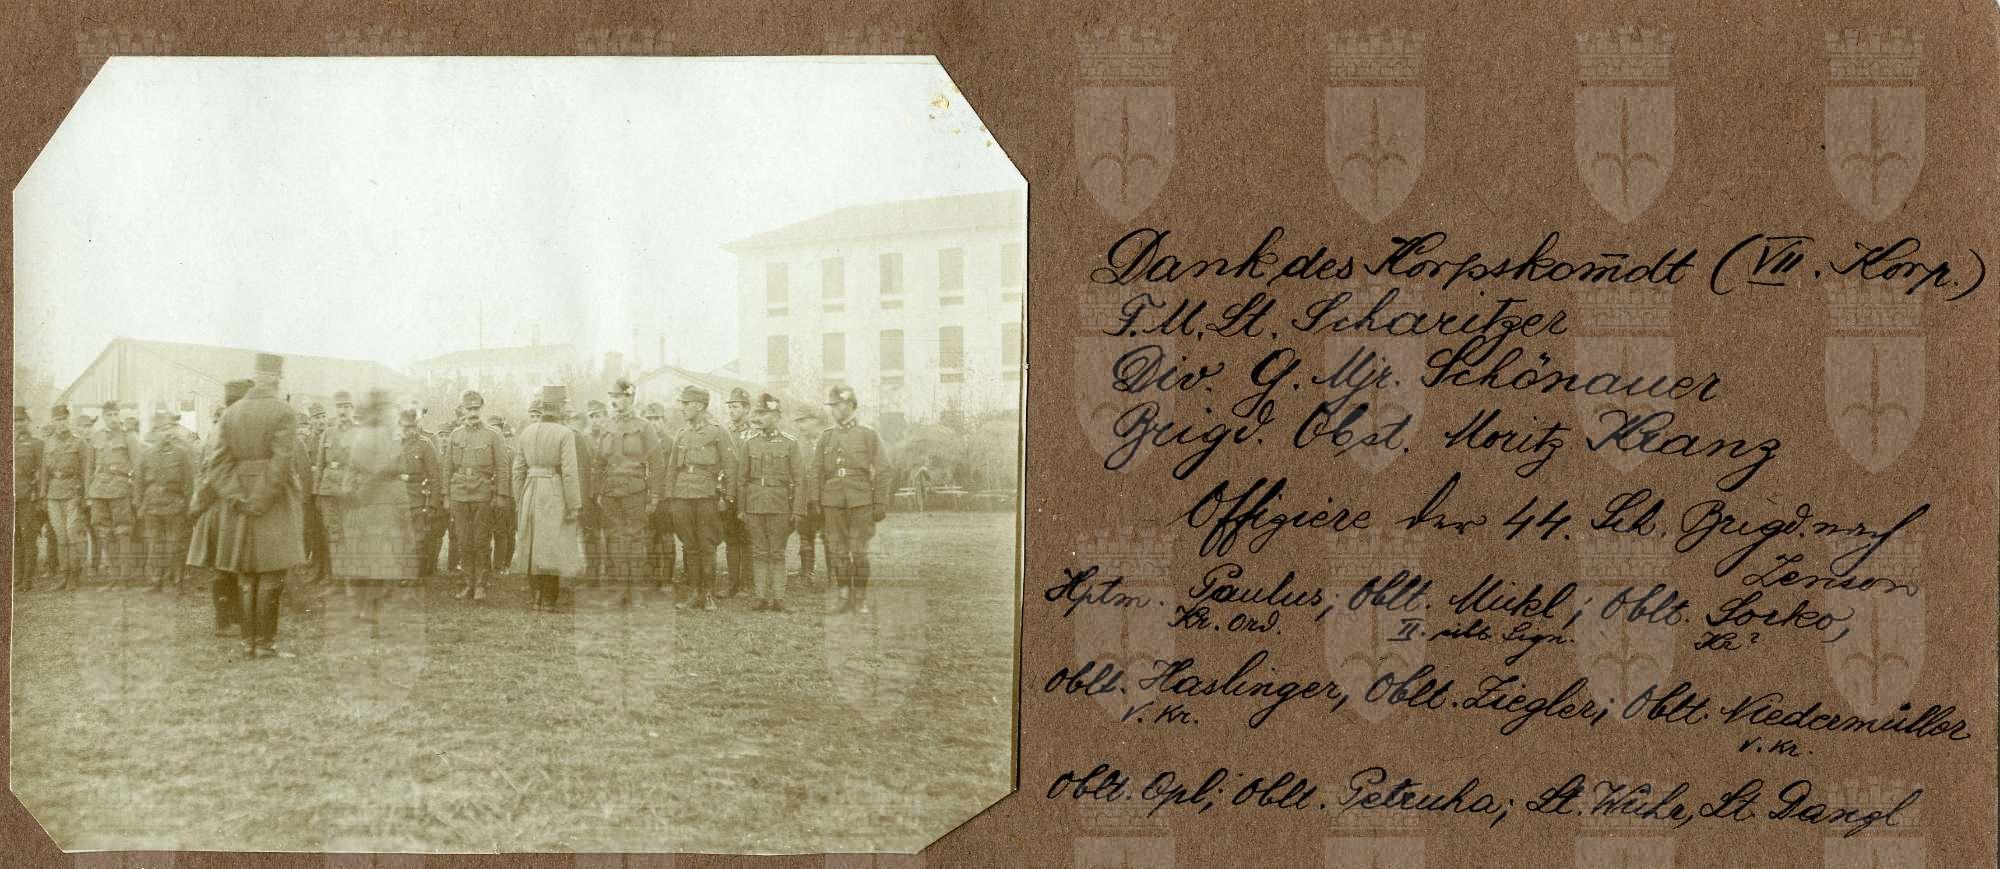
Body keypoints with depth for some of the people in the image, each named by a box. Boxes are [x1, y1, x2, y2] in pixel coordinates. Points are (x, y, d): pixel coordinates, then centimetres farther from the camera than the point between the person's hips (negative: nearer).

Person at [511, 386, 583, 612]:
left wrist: (519, 503, 13)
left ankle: (537, 596, 14)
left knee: (533, 546, 13)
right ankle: (548, 600, 0)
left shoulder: (526, 433, 6)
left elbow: (518, 470, 7)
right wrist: (574, 506, -10)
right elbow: (570, 472, -14)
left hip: (531, 493, 5)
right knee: (553, 548, 0)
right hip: (556, 494, -5)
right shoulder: (565, 434, -9)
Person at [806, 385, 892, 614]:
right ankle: (844, 597, 10)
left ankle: (861, 598, 7)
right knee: (837, 551, 3)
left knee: (859, 551, -2)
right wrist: (813, 501, 2)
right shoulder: (826, 438, 11)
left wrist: (881, 503, -7)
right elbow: (815, 473, 10)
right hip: (833, 503, 3)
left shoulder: (868, 435, 1)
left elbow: (882, 472, -1)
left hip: (861, 502, -3)